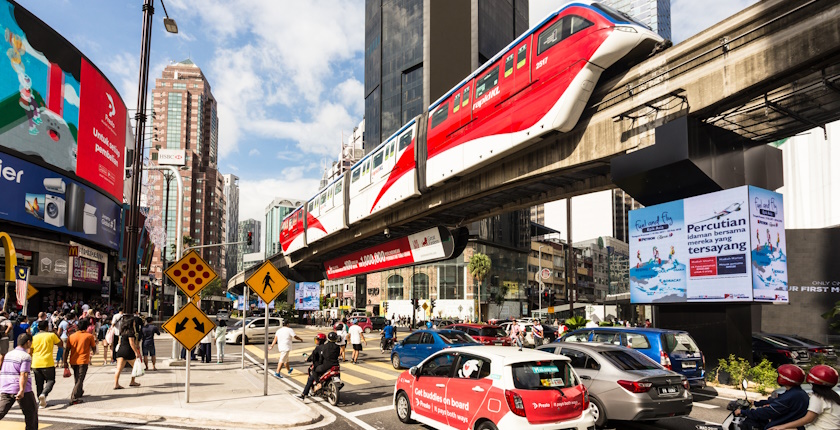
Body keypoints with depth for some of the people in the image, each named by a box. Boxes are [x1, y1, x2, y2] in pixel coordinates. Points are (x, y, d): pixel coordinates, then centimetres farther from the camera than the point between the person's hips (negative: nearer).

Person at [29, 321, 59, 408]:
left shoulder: (34, 338, 7)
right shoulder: (51, 335, -4)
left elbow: (30, 352, 10)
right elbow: (60, 344, 7)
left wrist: (30, 363, 22)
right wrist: (56, 334, 17)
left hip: (36, 364, 4)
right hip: (48, 363, -4)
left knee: (39, 383, 13)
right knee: (50, 380, 6)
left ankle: (40, 401, 14)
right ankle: (44, 394, -19)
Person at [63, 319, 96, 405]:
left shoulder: (71, 336, 5)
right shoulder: (89, 336, -2)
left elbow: (67, 350, 2)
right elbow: (94, 349, 6)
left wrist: (65, 362, 4)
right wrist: (93, 352, 29)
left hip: (73, 361, 4)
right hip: (83, 361, -4)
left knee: (77, 379, 23)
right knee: (80, 380, -5)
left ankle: (80, 393, 40)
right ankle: (73, 398, -17)